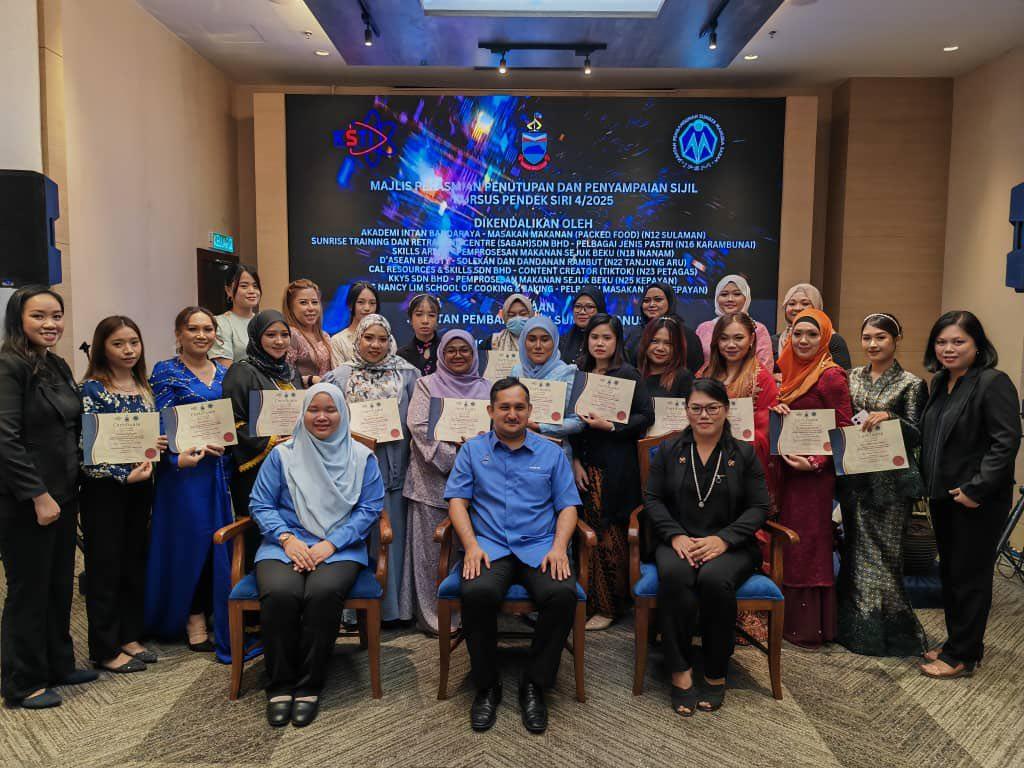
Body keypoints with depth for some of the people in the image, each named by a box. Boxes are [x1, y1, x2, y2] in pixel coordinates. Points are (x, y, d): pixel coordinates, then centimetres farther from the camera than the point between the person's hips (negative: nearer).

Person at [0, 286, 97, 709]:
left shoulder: (59, 366, 11)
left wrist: (68, 488, 10)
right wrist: (38, 495, -19)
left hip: (62, 495, 8)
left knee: (59, 585, 16)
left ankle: (58, 665, 31)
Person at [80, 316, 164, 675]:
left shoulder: (142, 386, 9)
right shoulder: (93, 388, -11)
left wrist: (158, 444, -2)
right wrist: (125, 475, -19)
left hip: (140, 486, 6)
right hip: (104, 489, -6)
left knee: (135, 563, 12)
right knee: (105, 567, 3)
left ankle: (130, 636, 25)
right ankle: (106, 650, 14)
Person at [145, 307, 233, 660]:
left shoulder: (223, 373, 12)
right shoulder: (166, 372, -4)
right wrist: (180, 455, -21)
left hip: (220, 467, 5)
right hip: (185, 466, -5)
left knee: (218, 540, 7)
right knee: (190, 539, 0)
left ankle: (212, 613, 21)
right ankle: (193, 617, 14)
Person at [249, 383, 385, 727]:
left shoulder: (362, 457, 9)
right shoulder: (282, 455, 11)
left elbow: (370, 508, 2)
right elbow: (260, 505, 8)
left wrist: (331, 543, -11)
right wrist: (287, 538, -10)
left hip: (339, 548, -1)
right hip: (286, 544, 1)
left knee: (324, 593, -32)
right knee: (280, 594, -31)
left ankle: (309, 686, -14)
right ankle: (279, 686, -11)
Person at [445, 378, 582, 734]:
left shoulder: (551, 453, 15)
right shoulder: (472, 450, 14)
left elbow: (568, 506, 10)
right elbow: (457, 500, 7)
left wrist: (558, 547, -8)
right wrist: (471, 545, -10)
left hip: (539, 547, 1)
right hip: (489, 546, 0)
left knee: (562, 594, -30)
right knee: (477, 592, -33)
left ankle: (534, 685, -9)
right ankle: (486, 685, -9)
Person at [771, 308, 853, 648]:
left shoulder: (831, 376, -12)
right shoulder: (791, 371, 11)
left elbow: (843, 429, -13)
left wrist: (816, 463, -23)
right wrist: (776, 412, -4)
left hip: (814, 472, -7)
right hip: (787, 467, 7)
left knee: (807, 543, 0)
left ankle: (810, 626, 13)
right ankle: (791, 616, 24)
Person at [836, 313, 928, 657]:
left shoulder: (910, 384, -3)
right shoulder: (853, 377, 10)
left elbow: (916, 435, -7)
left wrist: (889, 417, -24)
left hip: (891, 480, -4)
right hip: (855, 475, 4)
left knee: (884, 549, -1)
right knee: (858, 547, 8)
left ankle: (891, 631, 14)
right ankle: (858, 628, 19)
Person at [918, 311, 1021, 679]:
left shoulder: (993, 383, -14)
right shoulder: (940, 383, 11)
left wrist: (976, 488, -22)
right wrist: (927, 482, 9)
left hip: (978, 500, -8)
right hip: (943, 495, 8)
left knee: (970, 576, 2)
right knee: (949, 572, 16)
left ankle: (962, 655, 14)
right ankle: (956, 641, 30)